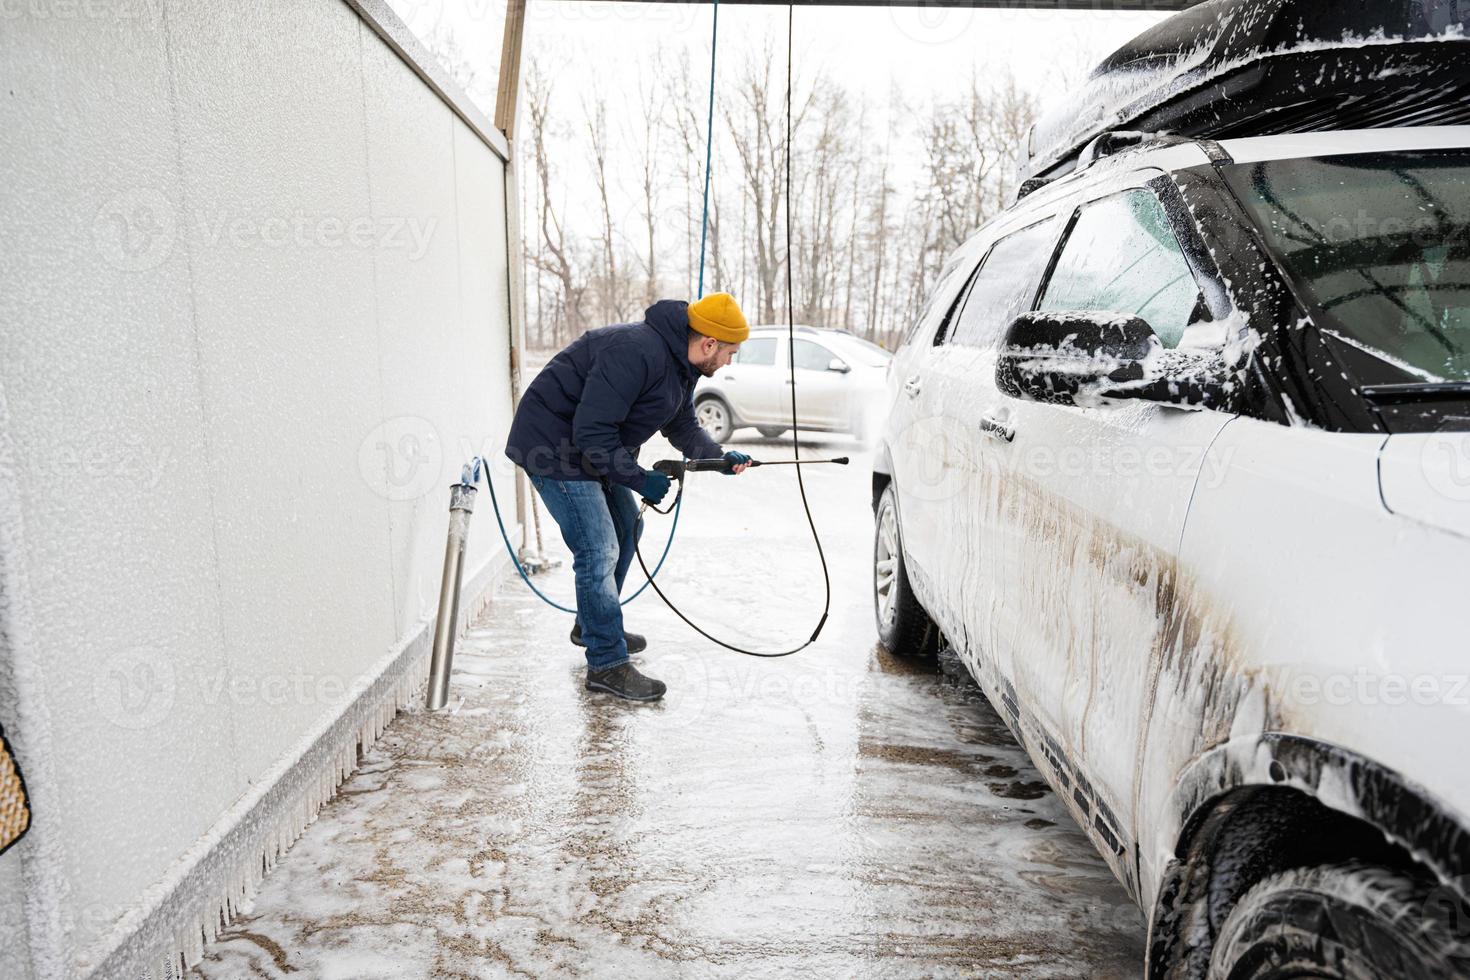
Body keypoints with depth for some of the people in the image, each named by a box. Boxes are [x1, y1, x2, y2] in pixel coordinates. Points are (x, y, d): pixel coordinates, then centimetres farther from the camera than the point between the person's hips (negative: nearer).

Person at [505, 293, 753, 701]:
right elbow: (591, 433, -30)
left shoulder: (681, 365, 5)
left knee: (626, 526, 20)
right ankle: (607, 664, 0)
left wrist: (720, 457, 2)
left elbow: (683, 427, 16)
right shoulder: (636, 353, -29)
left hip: (595, 448, 11)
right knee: (599, 551, -13)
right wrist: (639, 479, -23)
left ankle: (593, 626, 37)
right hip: (555, 447, -11)